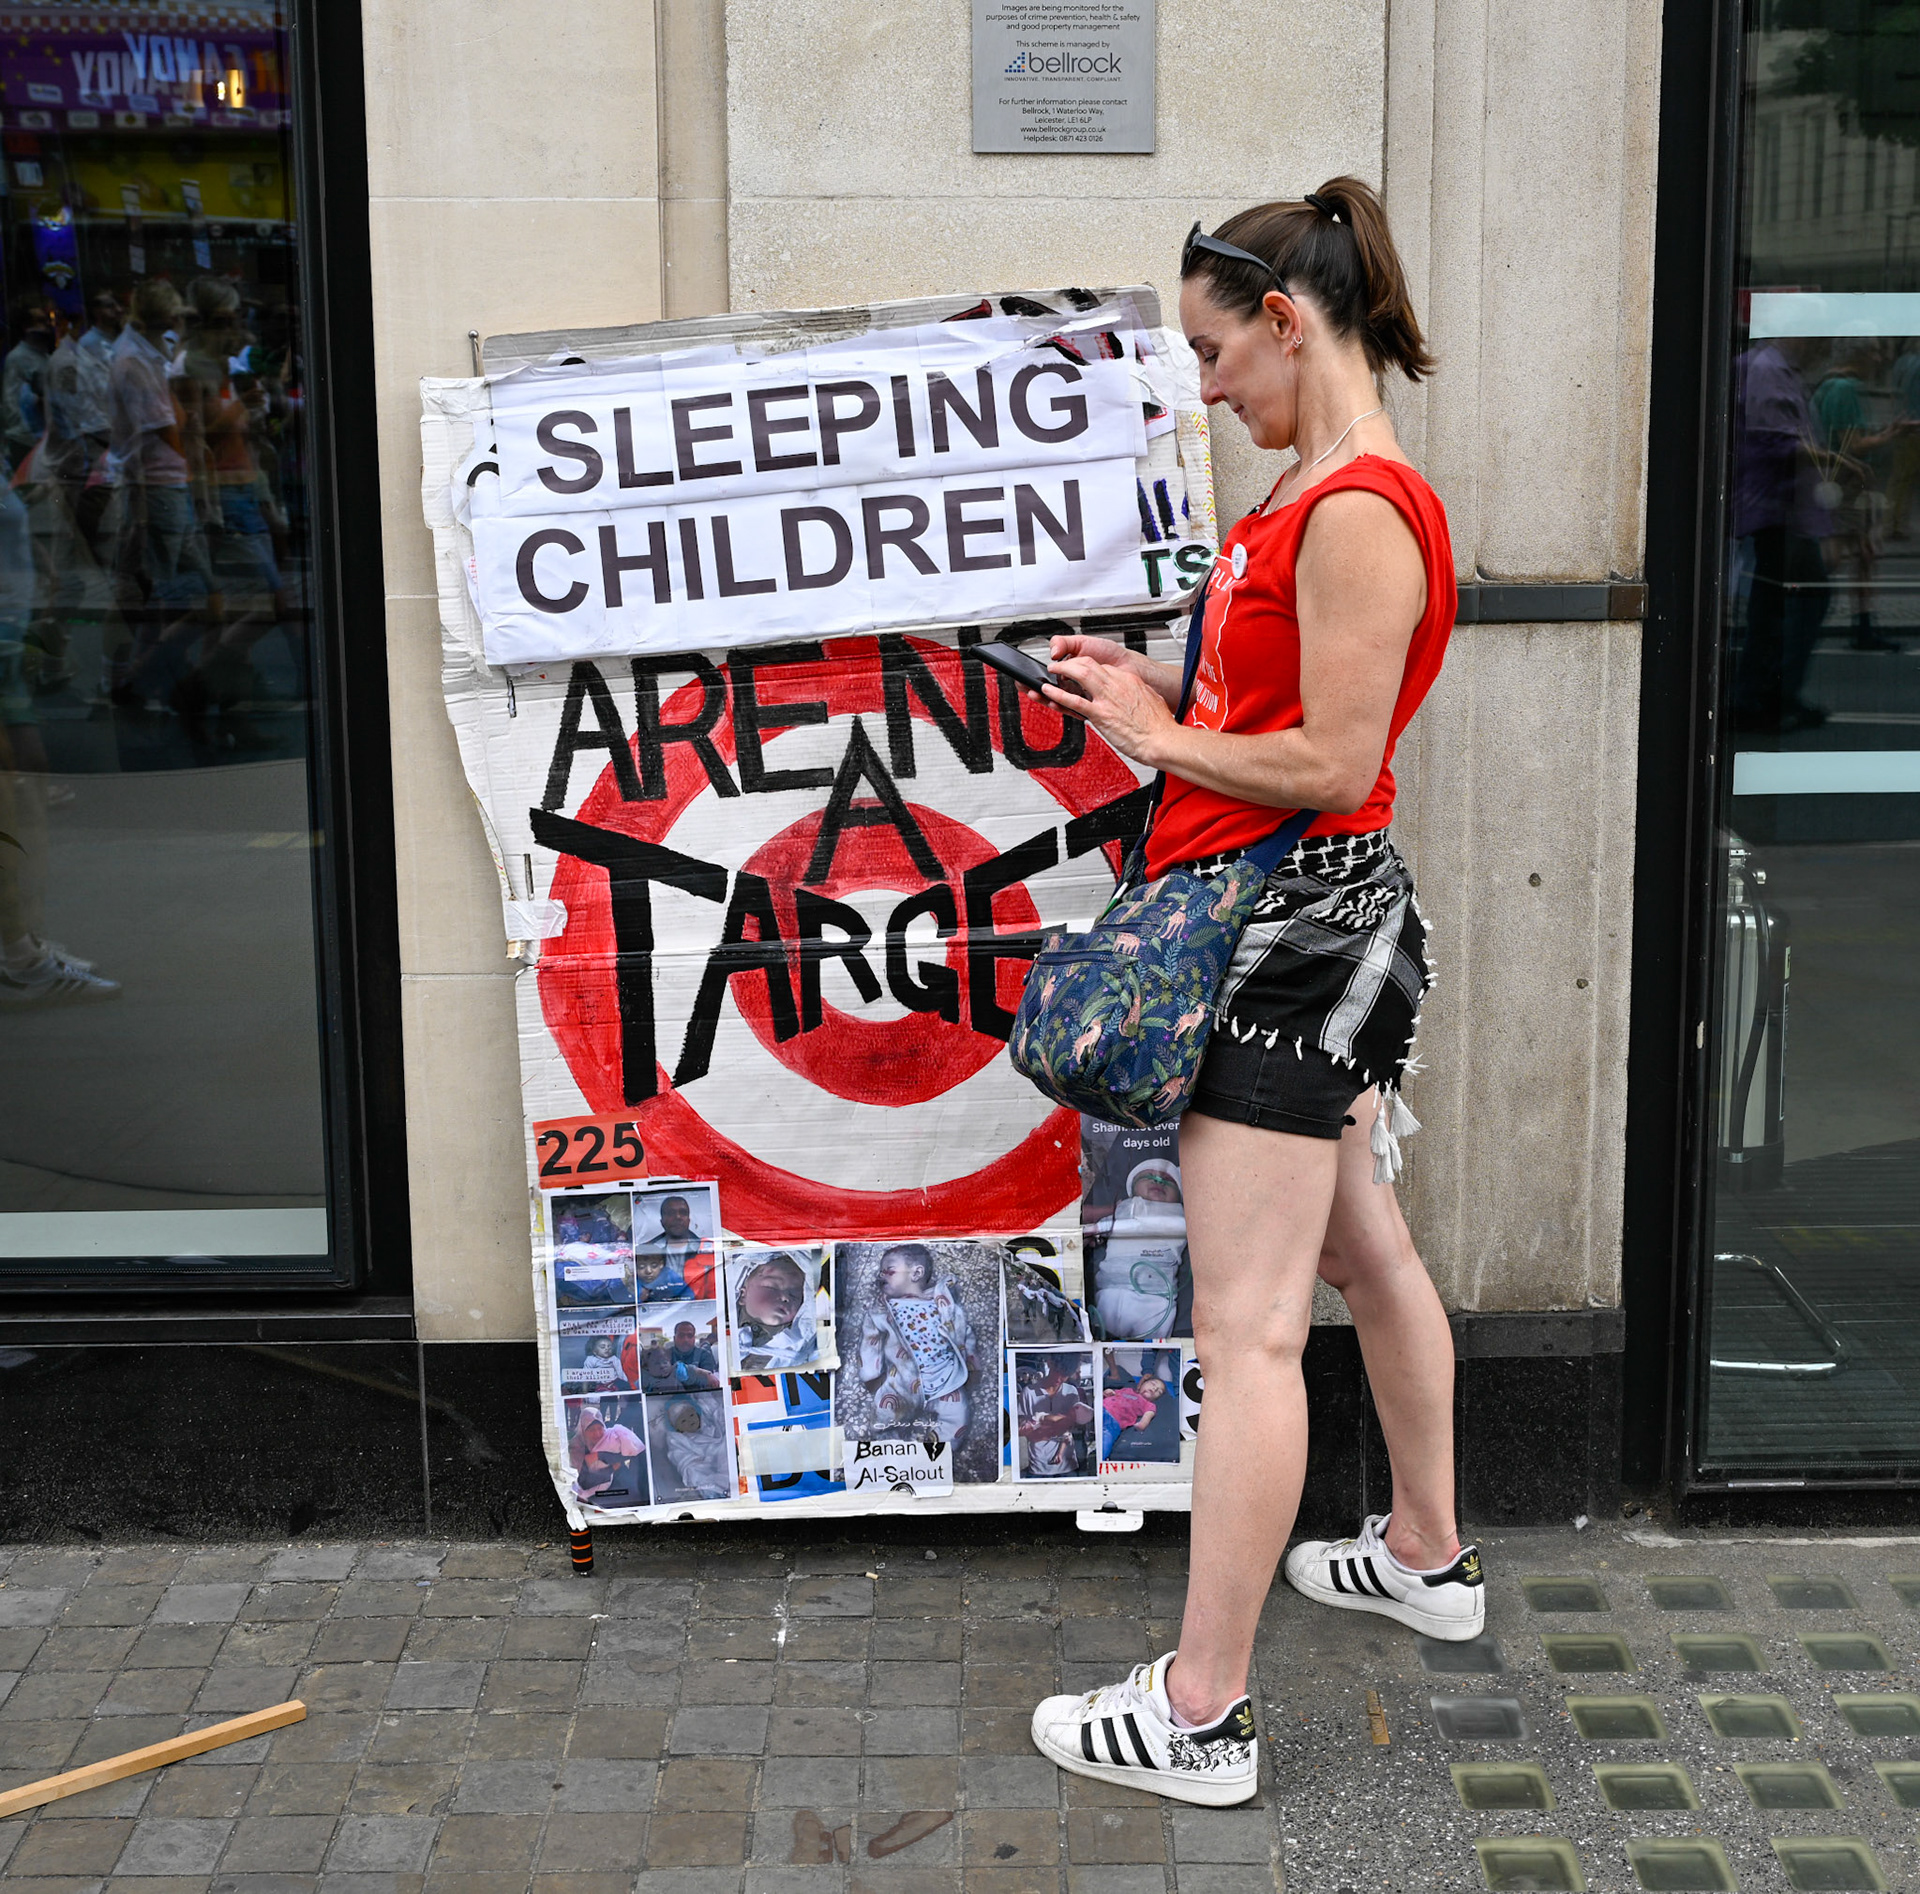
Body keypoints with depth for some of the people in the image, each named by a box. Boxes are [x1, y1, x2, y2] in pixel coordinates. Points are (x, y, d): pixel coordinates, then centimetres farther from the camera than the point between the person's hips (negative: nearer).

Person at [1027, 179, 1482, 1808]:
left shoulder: (1360, 513, -19)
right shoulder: (1319, 491, 14)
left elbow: (1333, 763, -23)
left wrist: (1162, 740, -11)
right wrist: (1158, 688, 6)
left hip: (1305, 923, -11)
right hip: (1299, 922, 11)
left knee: (1247, 1327, -7)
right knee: (1364, 1249, 23)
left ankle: (1200, 1714, 0)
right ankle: (1428, 1556, 42)